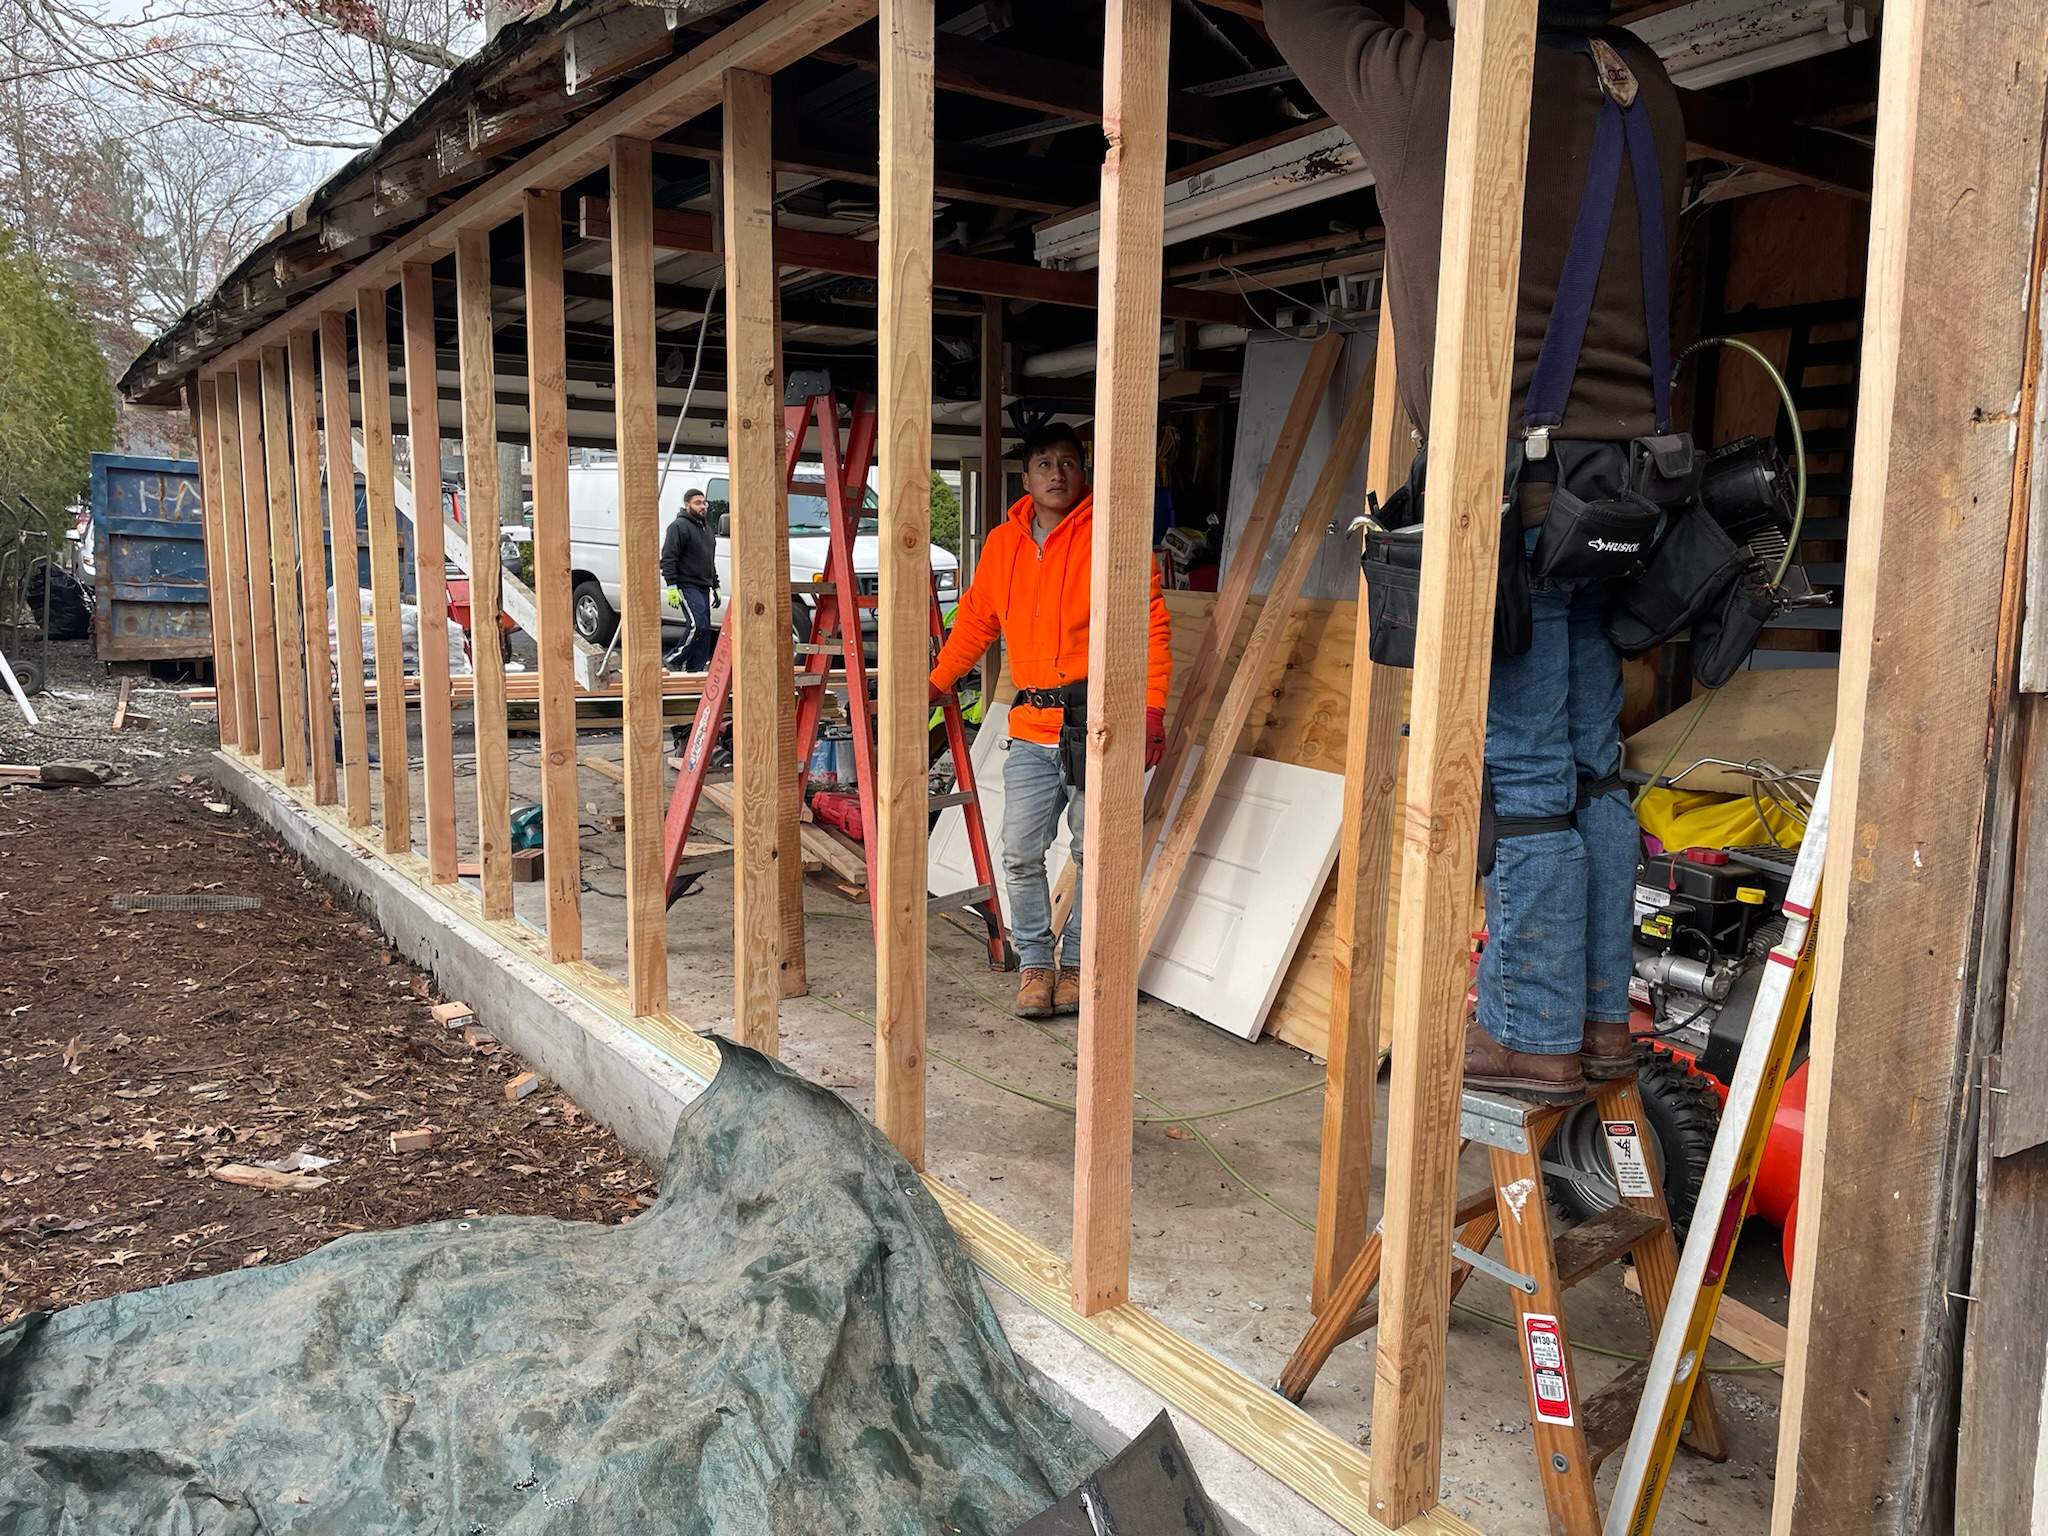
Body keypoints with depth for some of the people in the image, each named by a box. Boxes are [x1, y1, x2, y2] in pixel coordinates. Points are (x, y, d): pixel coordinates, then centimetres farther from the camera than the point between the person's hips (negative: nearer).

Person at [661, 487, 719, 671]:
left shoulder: (706, 528, 20)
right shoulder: (679, 526, -8)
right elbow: (667, 558, -14)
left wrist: (716, 587, 25)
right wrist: (672, 587, -21)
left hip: (703, 588, 9)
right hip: (687, 586, -9)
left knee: (704, 629, 6)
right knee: (698, 625, -19)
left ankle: (695, 669, 10)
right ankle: (674, 660, -6)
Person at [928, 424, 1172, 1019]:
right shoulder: (1002, 543, 12)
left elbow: (1151, 623, -6)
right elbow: (975, 621, 24)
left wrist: (1151, 707, -13)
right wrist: (935, 683, 19)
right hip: (1032, 727, 4)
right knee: (1020, 853, 2)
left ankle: (1078, 963, 22)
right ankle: (1035, 962, 19)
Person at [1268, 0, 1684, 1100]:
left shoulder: (1436, 88, -6)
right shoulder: (1648, 103, 11)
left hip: (1510, 483, -7)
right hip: (1621, 484, 7)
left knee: (1524, 774, -2)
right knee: (1592, 768, 12)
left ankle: (1533, 1036, 7)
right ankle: (1602, 1019, 21)